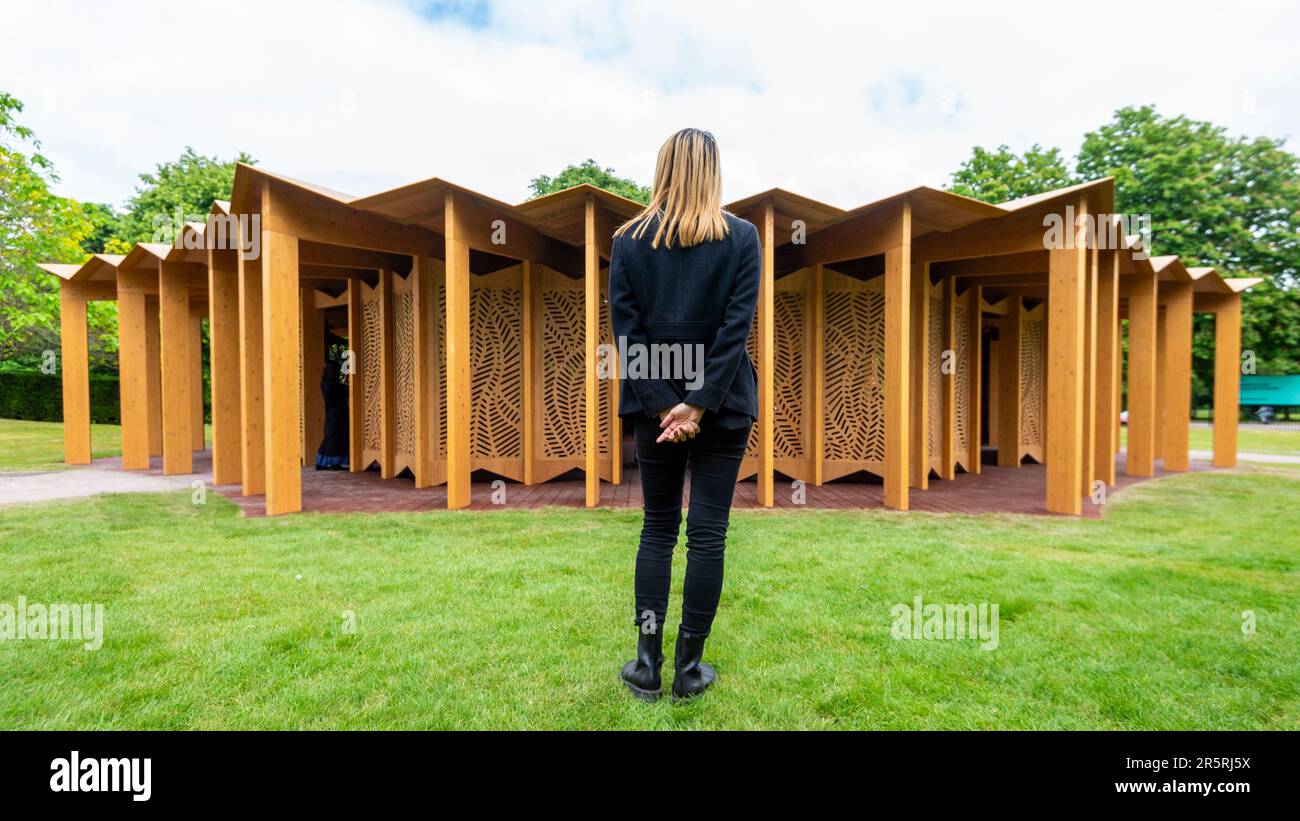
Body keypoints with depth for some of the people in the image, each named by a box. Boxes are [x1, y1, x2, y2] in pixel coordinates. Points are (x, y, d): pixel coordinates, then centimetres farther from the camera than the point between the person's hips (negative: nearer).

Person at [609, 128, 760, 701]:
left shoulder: (629, 240, 1)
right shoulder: (742, 237, -2)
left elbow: (625, 328, -5)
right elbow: (737, 326, -10)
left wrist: (662, 405, -7)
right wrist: (699, 404, -12)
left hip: (655, 403, 2)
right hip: (722, 406, -1)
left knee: (657, 528, 14)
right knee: (707, 534, 7)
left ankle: (646, 663, 18)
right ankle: (689, 669, 17)